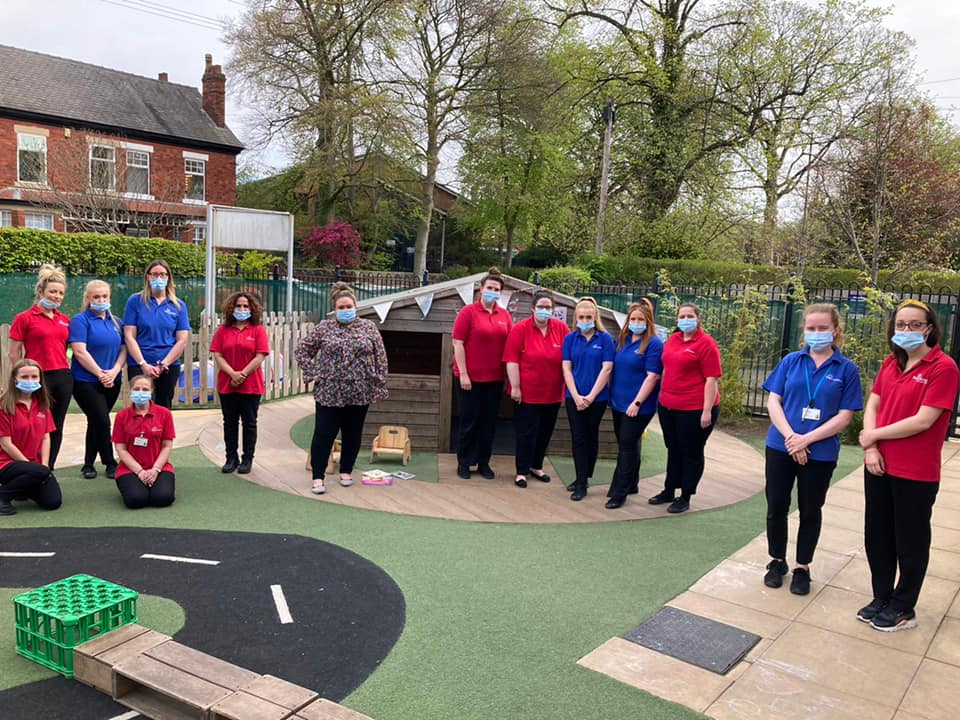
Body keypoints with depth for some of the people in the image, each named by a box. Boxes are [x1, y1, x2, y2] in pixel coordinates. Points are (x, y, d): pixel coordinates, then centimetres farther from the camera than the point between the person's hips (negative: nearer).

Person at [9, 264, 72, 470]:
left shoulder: (65, 320, 11)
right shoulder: (24, 318, -3)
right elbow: (14, 355, -2)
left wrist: (65, 370, 11)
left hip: (63, 378, 5)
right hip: (39, 378, -5)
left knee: (56, 428, 9)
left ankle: (49, 470, 19)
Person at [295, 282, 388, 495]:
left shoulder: (369, 328, 4)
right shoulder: (324, 327, 2)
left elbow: (380, 359, 3)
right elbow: (302, 350, 7)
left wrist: (379, 387, -1)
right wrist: (313, 373, -2)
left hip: (359, 393, 2)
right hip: (329, 393, -1)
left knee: (352, 434, 11)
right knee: (323, 434, -3)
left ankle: (346, 471, 27)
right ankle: (318, 477, 5)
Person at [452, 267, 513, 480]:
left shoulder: (504, 315, 6)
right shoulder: (468, 312, -7)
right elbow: (458, 344, -9)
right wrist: (463, 374, -14)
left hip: (495, 378, 4)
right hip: (470, 377, -4)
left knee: (489, 421, 10)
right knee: (469, 421, 5)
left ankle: (484, 462, 23)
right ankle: (464, 462, 19)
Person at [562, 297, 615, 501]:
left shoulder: (605, 338, -4)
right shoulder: (570, 338, 2)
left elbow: (606, 369, -8)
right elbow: (566, 368, -1)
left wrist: (591, 396, -12)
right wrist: (576, 396, -10)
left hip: (597, 397, -1)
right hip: (574, 397, 1)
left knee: (591, 438, 10)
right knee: (578, 439, 0)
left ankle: (584, 479, 23)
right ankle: (581, 483, 5)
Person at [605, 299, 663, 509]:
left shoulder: (654, 344, -11)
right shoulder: (623, 340, 10)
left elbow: (653, 376, -17)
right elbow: (613, 368, 18)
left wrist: (637, 402, -20)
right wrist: (612, 395, 12)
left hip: (637, 406, -7)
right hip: (618, 403, 7)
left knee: (627, 446, -5)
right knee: (627, 445, 16)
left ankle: (619, 492, 0)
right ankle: (631, 484, 30)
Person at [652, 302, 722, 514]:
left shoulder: (706, 343, -12)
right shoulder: (672, 339, 8)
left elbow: (711, 379, -15)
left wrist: (707, 411, -18)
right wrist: (662, 398, 17)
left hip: (694, 409, -7)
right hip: (668, 406, 7)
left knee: (691, 453, 7)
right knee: (673, 449, 19)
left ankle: (685, 498, 18)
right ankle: (669, 491, 32)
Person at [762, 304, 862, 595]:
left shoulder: (846, 369, -3)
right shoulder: (791, 361, 2)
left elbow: (844, 417, -7)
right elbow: (773, 401, -1)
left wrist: (806, 439, -17)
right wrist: (790, 437, -15)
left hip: (820, 453, -2)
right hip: (780, 447, 2)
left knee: (810, 512, 12)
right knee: (776, 507, 10)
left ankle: (802, 568, 28)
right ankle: (777, 561, 29)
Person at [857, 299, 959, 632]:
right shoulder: (891, 364, 7)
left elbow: (923, 421, -19)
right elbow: (872, 406, 5)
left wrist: (874, 435, -10)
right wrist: (870, 449, -9)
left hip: (916, 473, -6)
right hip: (879, 466, 6)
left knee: (910, 541, 10)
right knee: (877, 535, 16)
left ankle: (903, 608, 26)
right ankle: (881, 597, 34)